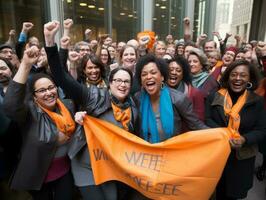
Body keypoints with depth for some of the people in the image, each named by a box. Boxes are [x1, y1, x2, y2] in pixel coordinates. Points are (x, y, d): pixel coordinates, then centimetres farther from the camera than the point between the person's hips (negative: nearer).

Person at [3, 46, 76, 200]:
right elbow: (10, 105, -39)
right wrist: (26, 65, -42)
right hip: (38, 176, -3)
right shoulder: (30, 111, -16)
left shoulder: (68, 105, -2)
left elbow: (74, 130, 13)